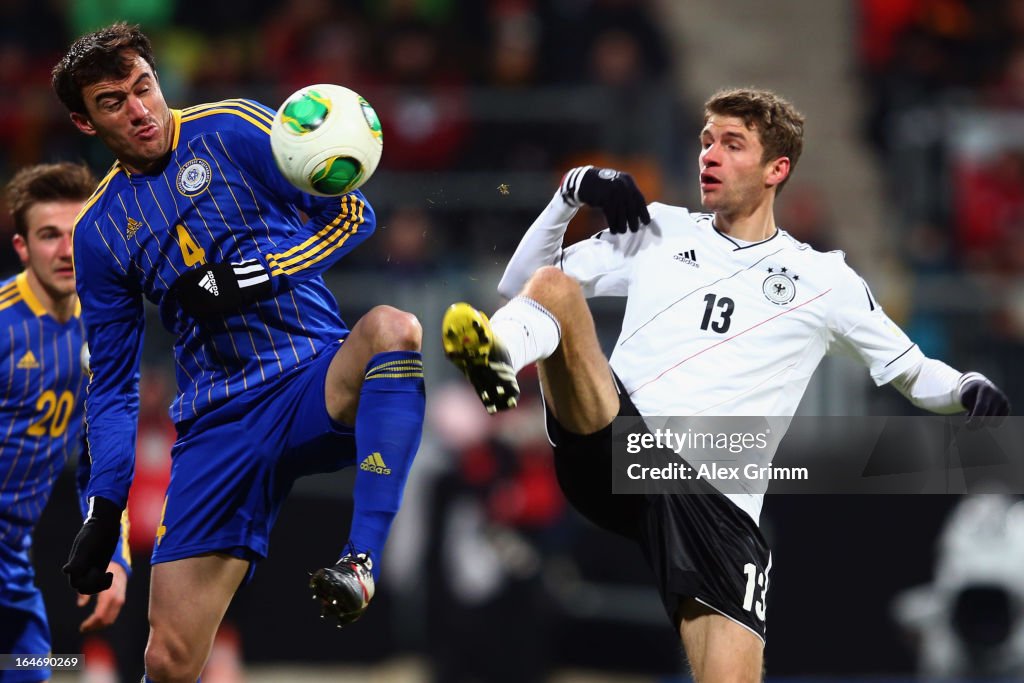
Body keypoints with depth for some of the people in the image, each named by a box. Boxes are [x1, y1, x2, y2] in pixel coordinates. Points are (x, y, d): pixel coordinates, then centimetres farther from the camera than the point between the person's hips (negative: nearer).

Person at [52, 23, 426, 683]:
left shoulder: (232, 129, 3)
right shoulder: (100, 230, 13)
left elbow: (353, 213, 1)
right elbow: (113, 382, 18)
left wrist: (258, 275, -13)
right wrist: (104, 507, 9)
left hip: (315, 383, -3)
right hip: (218, 424, 3)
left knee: (392, 328, -39)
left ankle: (363, 560, -42)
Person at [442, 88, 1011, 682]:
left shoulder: (824, 281, 15)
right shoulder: (657, 231, 19)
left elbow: (914, 373, 22)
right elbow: (523, 284, 21)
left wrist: (970, 390, -1)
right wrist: (572, 194, 6)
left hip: (717, 499, -1)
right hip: (610, 449, 1)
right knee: (553, 287, -23)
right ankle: (497, 358, -55)